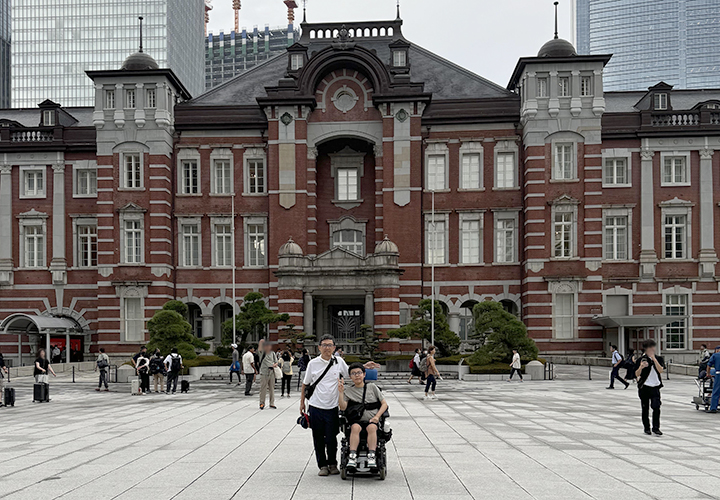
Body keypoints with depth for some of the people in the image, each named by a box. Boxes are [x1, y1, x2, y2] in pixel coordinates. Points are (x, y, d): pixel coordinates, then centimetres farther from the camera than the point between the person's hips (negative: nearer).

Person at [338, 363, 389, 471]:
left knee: (372, 427, -34)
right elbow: (343, 407, -2)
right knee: (355, 427, -34)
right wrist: (341, 392, -13)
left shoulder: (372, 387, 12)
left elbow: (384, 404, 11)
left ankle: (371, 457, -39)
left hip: (372, 421, 0)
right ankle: (352, 457, -40)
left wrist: (377, 416, -4)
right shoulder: (348, 391, 11)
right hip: (357, 420, 0)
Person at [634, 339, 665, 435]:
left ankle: (656, 428, -3)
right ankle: (647, 428, 17)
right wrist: (641, 367, -23)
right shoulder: (641, 359, 1)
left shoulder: (659, 359, 6)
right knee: (645, 408, 6)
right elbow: (637, 374, -4)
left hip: (655, 387, 1)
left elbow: (660, 370, -12)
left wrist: (654, 359, -19)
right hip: (644, 387, -1)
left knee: (656, 407, -11)